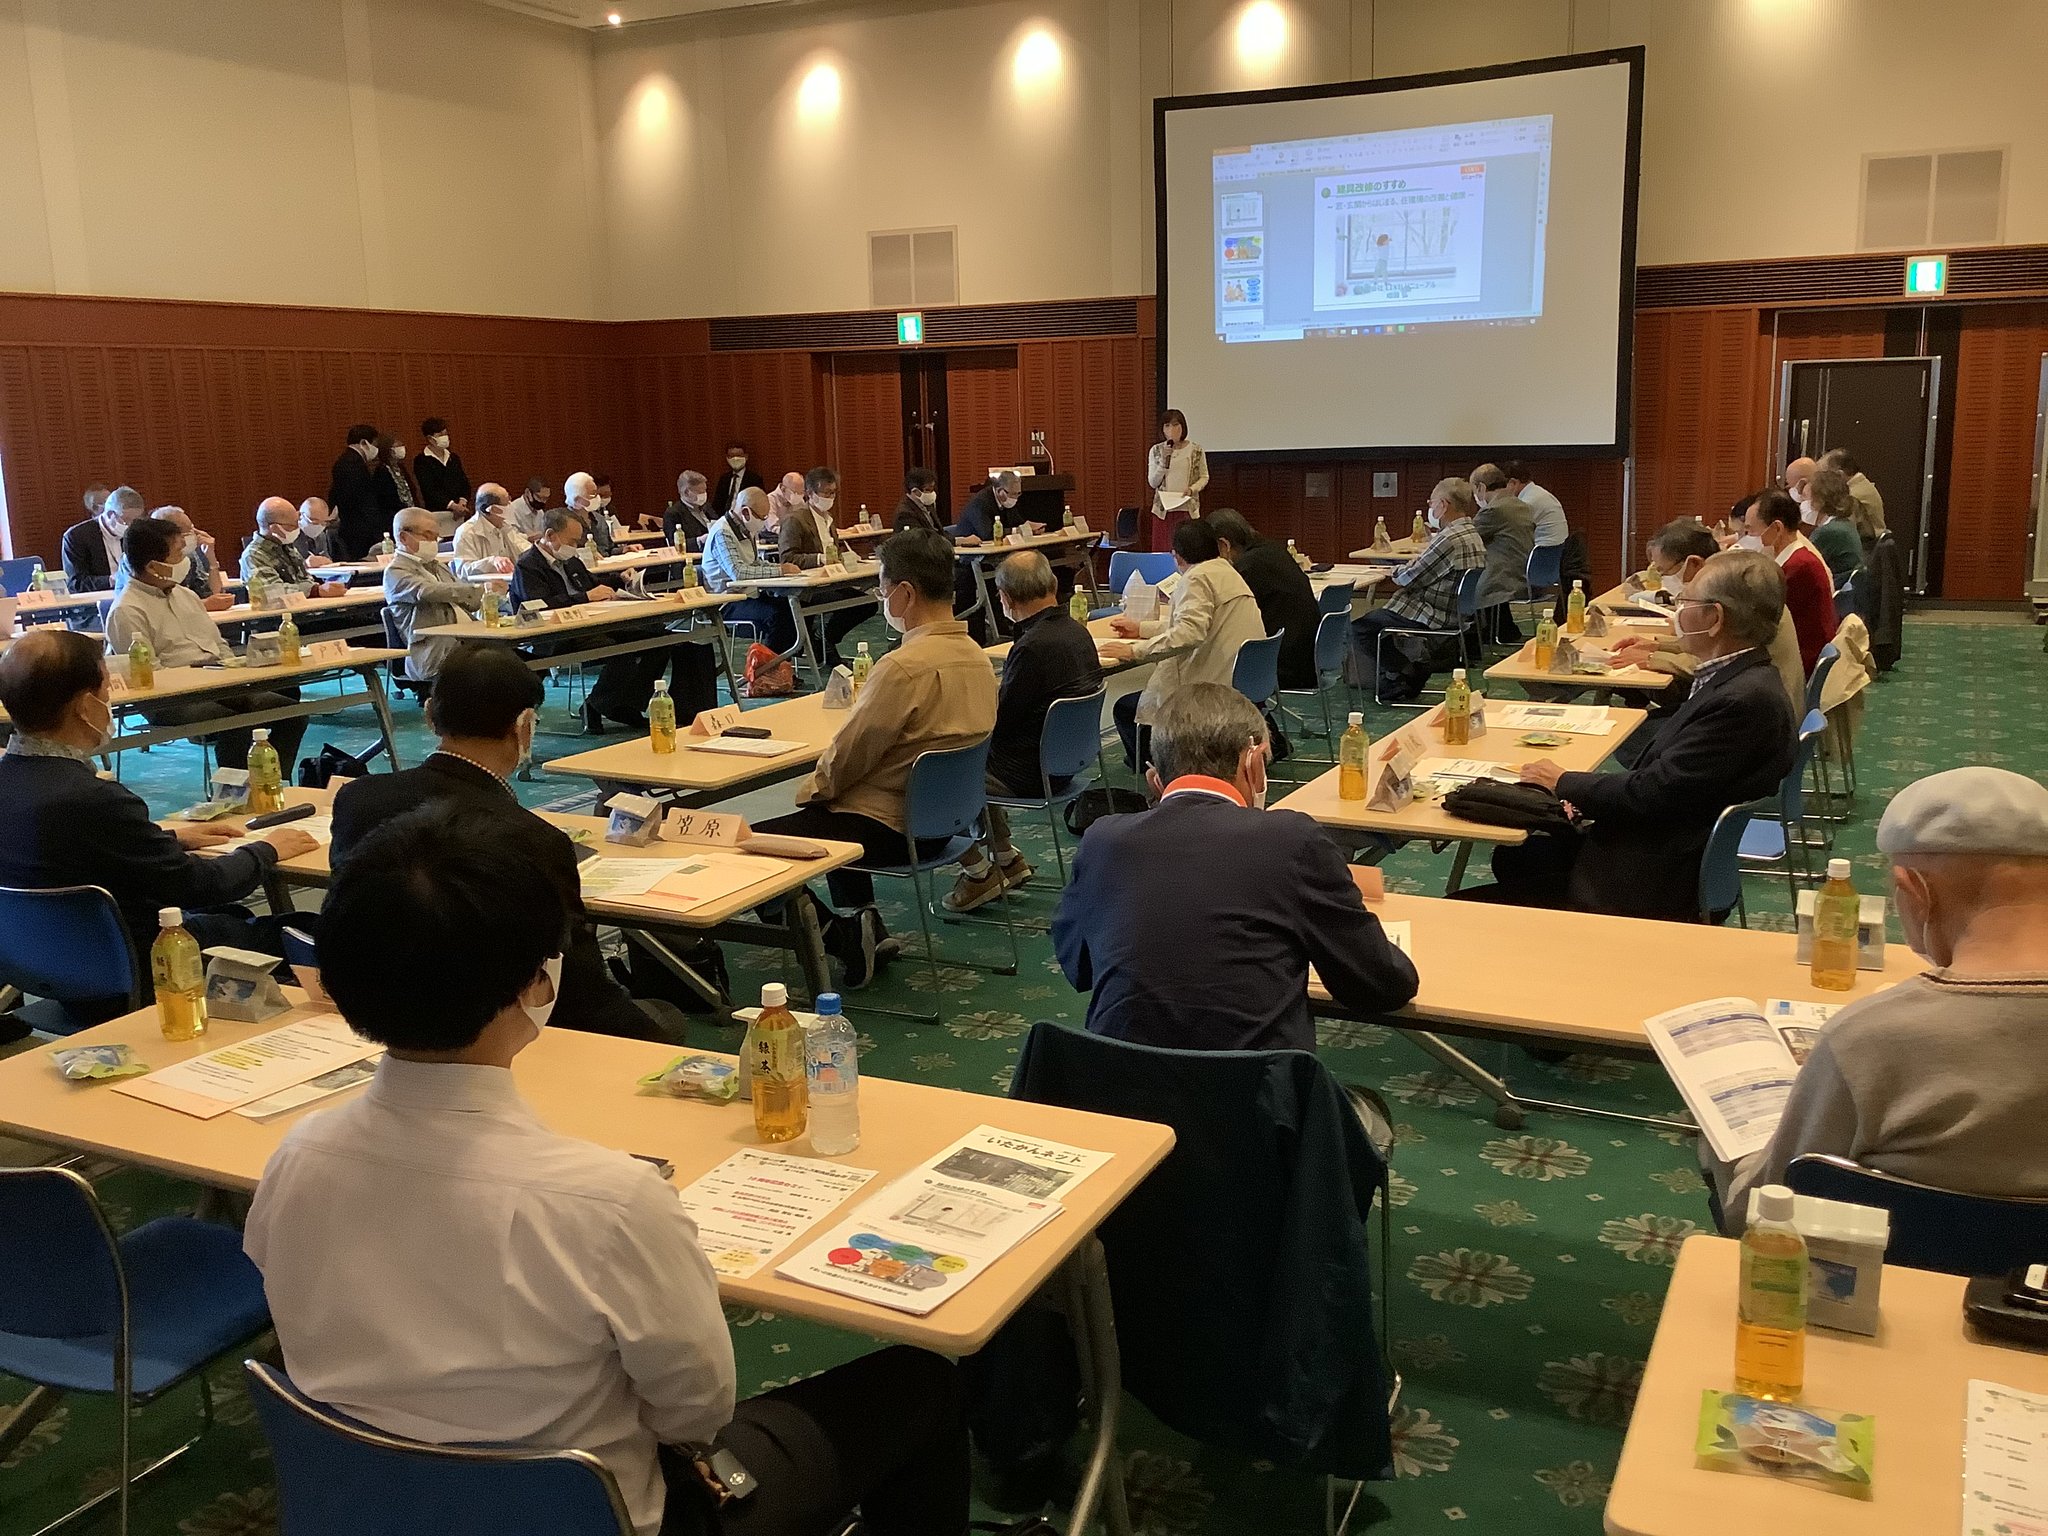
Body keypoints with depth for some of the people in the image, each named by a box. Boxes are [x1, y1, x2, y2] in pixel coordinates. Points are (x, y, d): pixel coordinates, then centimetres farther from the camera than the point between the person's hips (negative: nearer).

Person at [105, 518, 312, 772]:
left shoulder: (185, 595, 22)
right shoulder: (126, 611, -5)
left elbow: (220, 645, 26)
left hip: (218, 687, 8)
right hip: (172, 701, -8)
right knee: (234, 723, -35)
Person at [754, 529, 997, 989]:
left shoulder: (904, 667, -25)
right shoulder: (975, 656, 2)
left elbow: (848, 756, -18)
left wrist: (811, 790, 4)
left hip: (893, 827, -9)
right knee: (834, 813, 33)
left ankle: (839, 934, -1)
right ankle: (865, 926, 26)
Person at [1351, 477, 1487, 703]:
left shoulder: (1449, 540, -24)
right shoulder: (1473, 535, 9)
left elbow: (1405, 579, -16)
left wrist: (1394, 573, 4)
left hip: (1432, 619, -10)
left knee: (1359, 628, -4)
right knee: (1375, 615, 25)